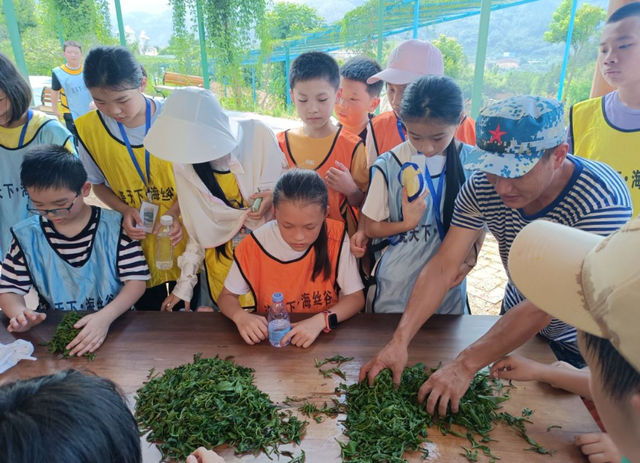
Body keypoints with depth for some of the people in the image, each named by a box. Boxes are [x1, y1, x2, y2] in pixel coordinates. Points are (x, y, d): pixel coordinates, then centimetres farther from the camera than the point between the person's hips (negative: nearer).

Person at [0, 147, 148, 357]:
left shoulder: (114, 226, -6)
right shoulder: (26, 236, 2)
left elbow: (136, 280, -8)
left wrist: (106, 317, -24)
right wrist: (19, 314, -16)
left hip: (116, 326, -2)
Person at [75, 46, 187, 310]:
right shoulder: (88, 129, -8)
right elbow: (98, 184, 7)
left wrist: (174, 212, -19)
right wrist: (125, 210, -11)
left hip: (182, 239, -1)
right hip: (137, 242, 2)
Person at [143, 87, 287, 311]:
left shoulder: (256, 135, -17)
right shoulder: (183, 162, -8)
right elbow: (197, 229, 0)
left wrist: (273, 199, -25)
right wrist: (185, 282, 0)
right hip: (221, 260, 2)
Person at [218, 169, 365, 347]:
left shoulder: (336, 237, -14)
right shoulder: (253, 246, -13)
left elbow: (356, 298, -7)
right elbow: (227, 297, 1)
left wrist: (321, 320, -24)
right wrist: (240, 316, -21)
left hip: (324, 337, -1)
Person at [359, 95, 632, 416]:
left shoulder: (604, 200, -35)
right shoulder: (483, 185, -22)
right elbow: (443, 268, -25)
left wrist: (465, 366, -38)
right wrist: (399, 341, -34)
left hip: (582, 342, -3)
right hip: (516, 320, 4)